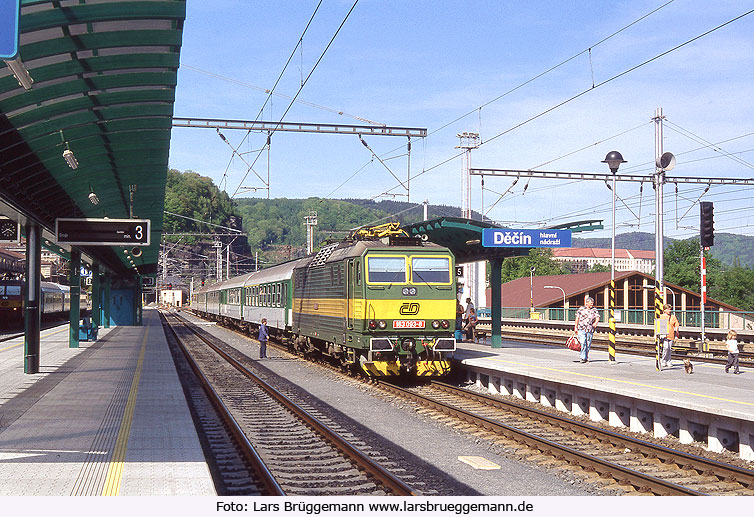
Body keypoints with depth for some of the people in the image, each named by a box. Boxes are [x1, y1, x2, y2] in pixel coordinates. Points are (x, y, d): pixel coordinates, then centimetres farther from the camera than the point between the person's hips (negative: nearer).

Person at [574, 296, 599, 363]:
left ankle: (586, 357, 19)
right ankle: (583, 358, -15)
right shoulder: (581, 309, 5)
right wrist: (575, 327, 6)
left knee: (588, 344, 6)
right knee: (583, 343, -14)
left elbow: (597, 317, -3)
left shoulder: (594, 310, 7)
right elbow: (577, 318, 8)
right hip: (582, 329, -2)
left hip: (590, 330, 2)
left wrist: (596, 322, -24)